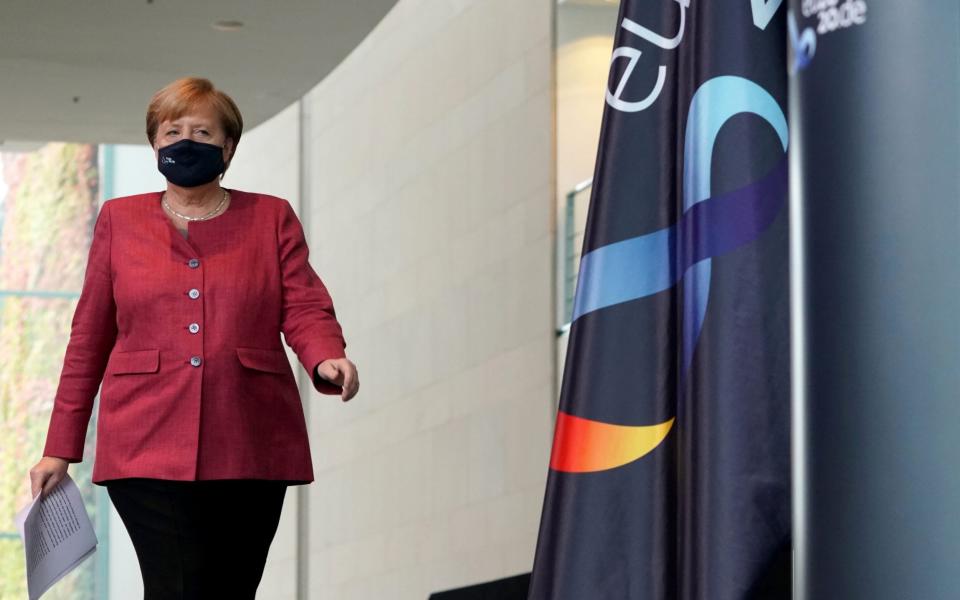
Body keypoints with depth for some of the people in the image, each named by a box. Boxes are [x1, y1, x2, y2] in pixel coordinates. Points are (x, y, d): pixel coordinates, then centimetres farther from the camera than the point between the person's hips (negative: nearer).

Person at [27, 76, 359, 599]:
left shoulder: (272, 218, 12)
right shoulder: (119, 219, 13)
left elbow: (305, 309, 2)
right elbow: (89, 338, 13)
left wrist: (327, 360, -22)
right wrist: (60, 449, 10)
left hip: (249, 451, 1)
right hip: (148, 448, -1)